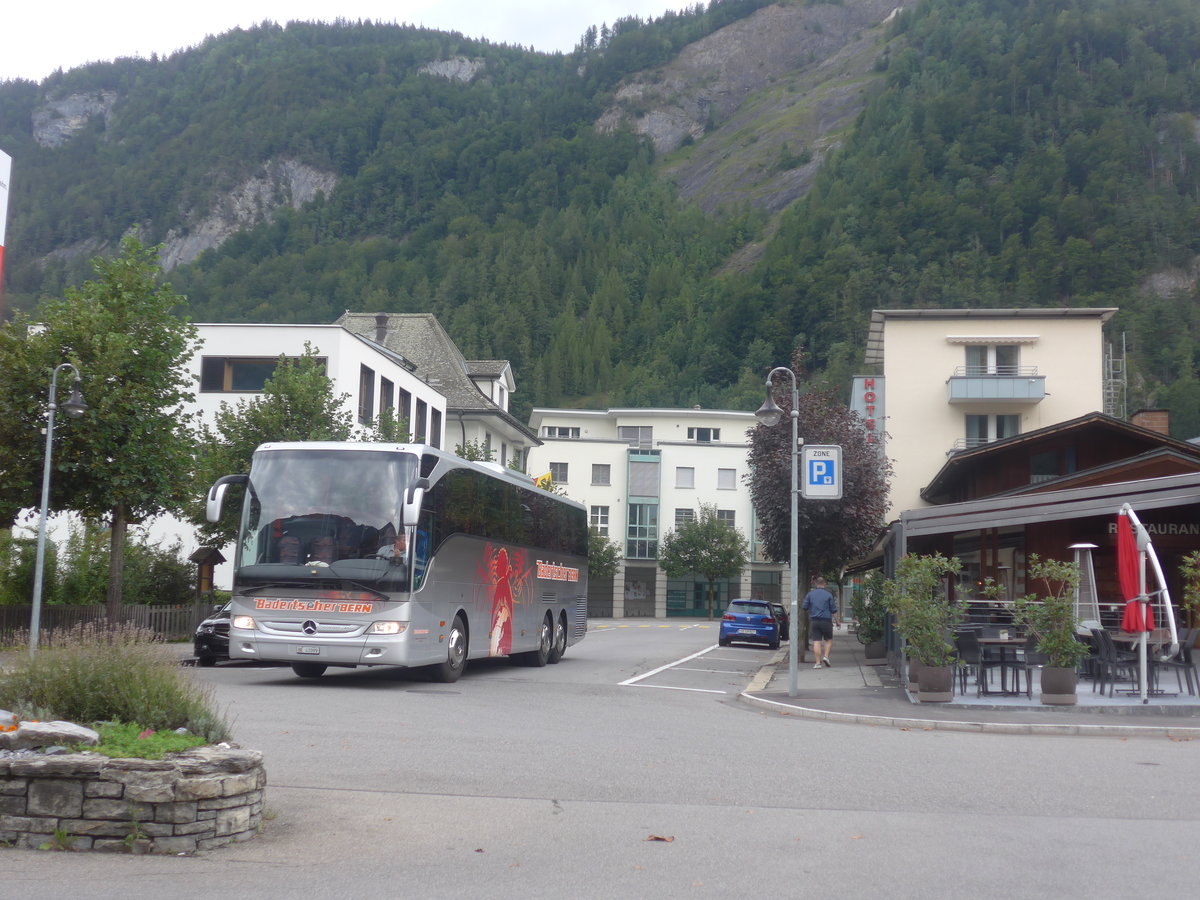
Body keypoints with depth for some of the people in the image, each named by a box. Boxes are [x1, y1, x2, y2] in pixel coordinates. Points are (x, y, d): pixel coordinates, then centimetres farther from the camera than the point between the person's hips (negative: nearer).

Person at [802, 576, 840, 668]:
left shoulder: (810, 594, 3)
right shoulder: (828, 595, -1)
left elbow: (804, 608, 5)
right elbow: (834, 610, -1)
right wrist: (838, 622, 8)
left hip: (814, 621, 2)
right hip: (826, 621, -1)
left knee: (816, 641, 1)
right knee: (829, 640, 15)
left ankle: (818, 663, -2)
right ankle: (826, 656, -3)